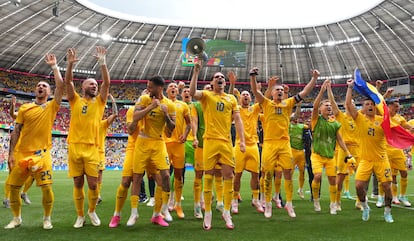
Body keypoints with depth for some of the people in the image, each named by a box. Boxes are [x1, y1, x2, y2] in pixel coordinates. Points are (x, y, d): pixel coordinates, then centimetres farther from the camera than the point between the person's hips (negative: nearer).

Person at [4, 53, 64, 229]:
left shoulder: (51, 107, 2)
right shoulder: (24, 108, 7)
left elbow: (60, 86, -9)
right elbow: (16, 132, 7)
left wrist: (54, 66, -4)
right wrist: (11, 153, 1)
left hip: (42, 154, -2)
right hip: (21, 153, 3)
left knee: (46, 187, -8)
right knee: (13, 187, 7)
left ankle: (47, 218, 12)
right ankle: (16, 218, 27)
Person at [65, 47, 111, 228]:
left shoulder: (99, 102, 9)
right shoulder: (75, 100, 10)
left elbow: (107, 83, -2)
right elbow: (68, 81, -2)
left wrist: (102, 63, -8)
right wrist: (70, 63, -14)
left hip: (92, 148, 0)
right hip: (74, 147, 0)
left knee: (93, 184, -2)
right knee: (78, 184, 7)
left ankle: (92, 211, 23)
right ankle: (80, 215, 21)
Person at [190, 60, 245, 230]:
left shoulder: (231, 99, 14)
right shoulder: (206, 95, 5)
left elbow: (237, 120, 11)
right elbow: (192, 92, -16)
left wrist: (242, 140, 3)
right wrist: (196, 71, -16)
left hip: (226, 141, 3)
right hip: (210, 141, -3)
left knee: (229, 175, 4)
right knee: (209, 176, 1)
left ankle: (226, 212, 18)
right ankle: (207, 213, 12)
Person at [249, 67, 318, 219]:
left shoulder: (288, 103, 12)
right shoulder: (266, 103, 6)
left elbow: (305, 92, 10)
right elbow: (255, 91, -7)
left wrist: (314, 78, 2)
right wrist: (253, 76, -21)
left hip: (285, 143, 2)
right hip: (269, 143, -2)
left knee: (288, 173, 1)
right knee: (268, 175, 3)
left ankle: (289, 204, 15)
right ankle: (268, 204, 16)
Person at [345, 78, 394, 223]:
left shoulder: (382, 119, 4)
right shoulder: (360, 119, -1)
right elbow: (348, 104, -9)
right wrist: (350, 87, -8)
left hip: (381, 159, 1)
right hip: (365, 160, -1)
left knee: (387, 186, 1)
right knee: (359, 185, -10)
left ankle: (387, 212, 24)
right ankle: (365, 208, 19)